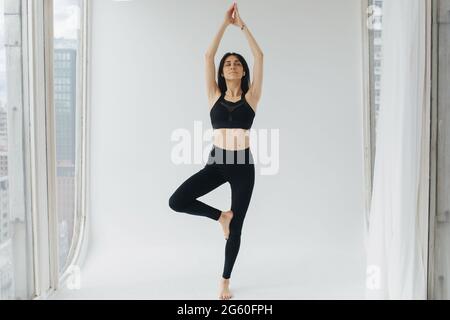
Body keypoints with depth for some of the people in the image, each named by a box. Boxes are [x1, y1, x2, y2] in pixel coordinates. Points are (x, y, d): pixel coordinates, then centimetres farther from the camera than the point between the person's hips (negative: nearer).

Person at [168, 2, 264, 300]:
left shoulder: (251, 96, 2)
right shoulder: (215, 95, 5)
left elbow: (259, 56, -3)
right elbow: (208, 56, 0)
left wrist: (242, 24, 1)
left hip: (243, 165, -1)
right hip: (217, 163, 1)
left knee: (236, 229, 6)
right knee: (177, 201, -16)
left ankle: (226, 281, 26)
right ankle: (221, 216, 10)